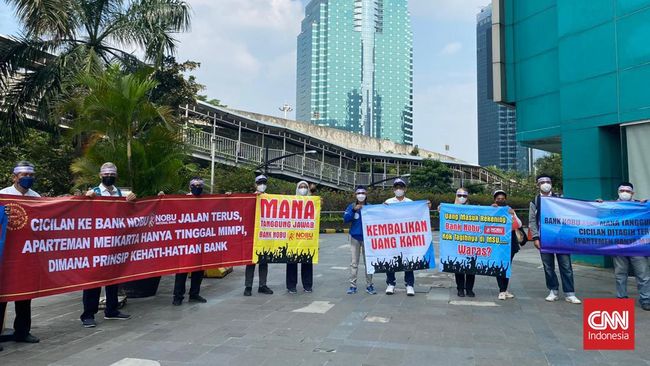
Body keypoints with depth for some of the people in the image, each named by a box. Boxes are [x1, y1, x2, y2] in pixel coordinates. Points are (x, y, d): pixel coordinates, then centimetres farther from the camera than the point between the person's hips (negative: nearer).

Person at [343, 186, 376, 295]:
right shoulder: (351, 206, 2)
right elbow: (345, 219, -8)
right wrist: (354, 210, -18)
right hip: (354, 237, 0)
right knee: (354, 262, 3)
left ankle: (369, 285, 10)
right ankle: (352, 286, 7)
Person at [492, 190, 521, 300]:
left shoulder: (510, 211, 9)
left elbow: (519, 225, 1)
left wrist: (513, 215, -16)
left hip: (510, 242, 3)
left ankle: (504, 290, 16)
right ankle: (502, 291, -4)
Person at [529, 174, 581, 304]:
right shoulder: (535, 202, 8)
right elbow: (532, 221, 4)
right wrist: (535, 237, -4)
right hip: (544, 239, 0)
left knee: (566, 266, -2)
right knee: (548, 267, 4)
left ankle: (569, 294, 3)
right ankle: (553, 292, 15)